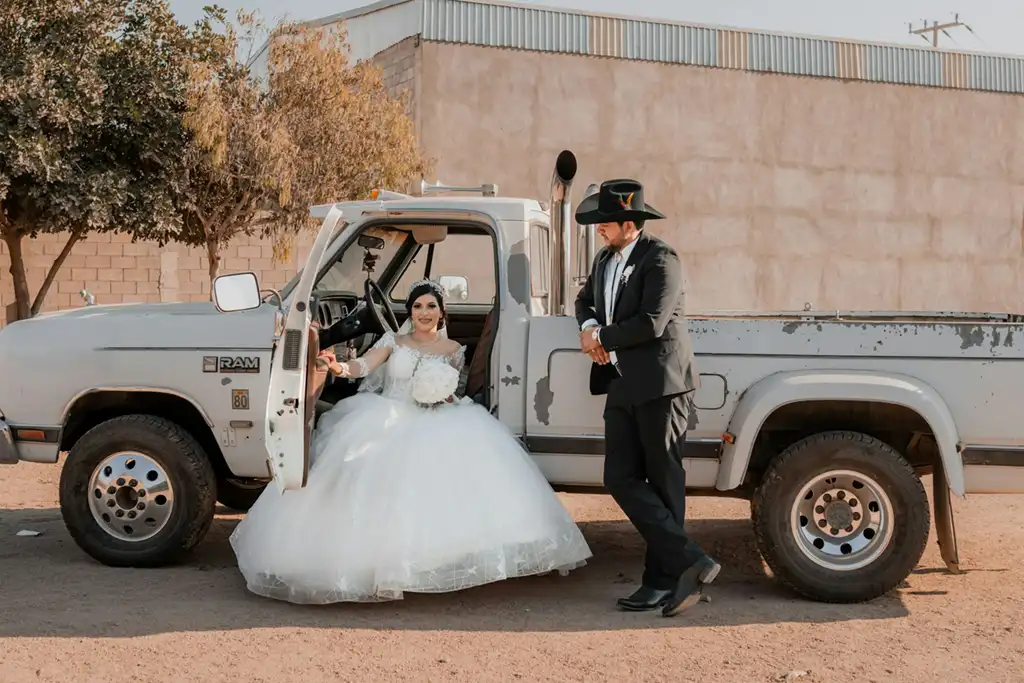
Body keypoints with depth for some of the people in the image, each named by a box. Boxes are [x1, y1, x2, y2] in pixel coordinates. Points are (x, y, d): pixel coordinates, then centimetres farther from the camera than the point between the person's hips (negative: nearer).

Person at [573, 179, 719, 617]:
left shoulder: (661, 260, -12)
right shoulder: (605, 259, 15)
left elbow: (652, 323, -21)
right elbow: (585, 299, 28)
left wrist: (603, 338, -8)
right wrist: (588, 327, 5)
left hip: (660, 386, -8)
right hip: (623, 387, 8)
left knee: (663, 484, 0)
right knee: (621, 480, 0)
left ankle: (662, 580, 7)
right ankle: (690, 561, 2)